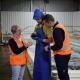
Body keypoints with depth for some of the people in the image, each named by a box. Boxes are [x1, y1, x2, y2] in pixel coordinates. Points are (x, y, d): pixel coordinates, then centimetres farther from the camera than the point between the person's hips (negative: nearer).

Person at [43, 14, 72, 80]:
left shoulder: (57, 29, -22)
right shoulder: (60, 25, 8)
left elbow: (58, 46, -26)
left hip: (62, 55, -10)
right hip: (65, 53, 10)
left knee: (62, 75, 0)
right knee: (63, 74, 19)